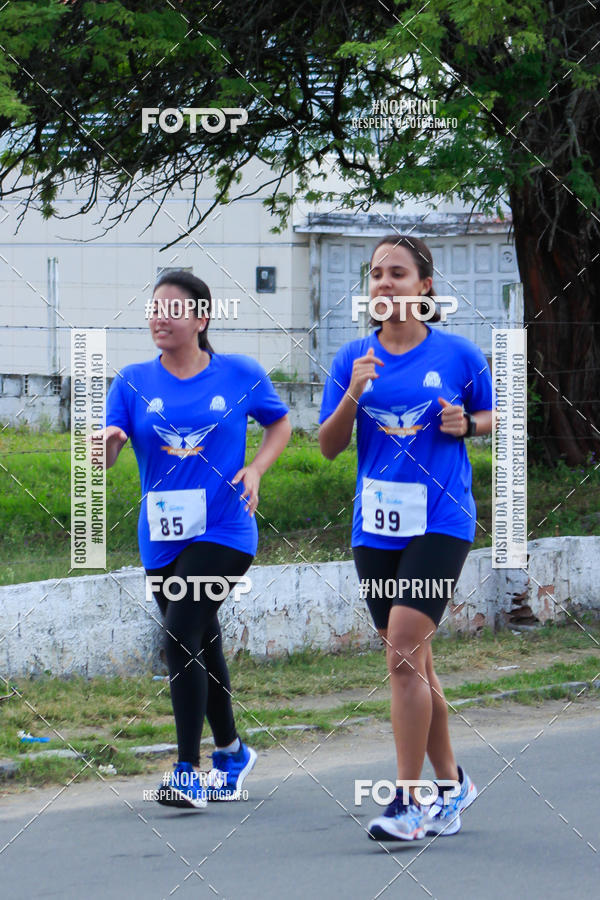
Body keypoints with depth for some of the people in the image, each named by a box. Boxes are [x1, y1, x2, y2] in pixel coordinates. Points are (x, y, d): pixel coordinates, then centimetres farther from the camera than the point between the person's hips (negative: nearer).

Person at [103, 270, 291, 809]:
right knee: (200, 647, 17)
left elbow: (280, 424, 13)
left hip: (223, 532, -4)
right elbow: (105, 458, -4)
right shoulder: (134, 382, 2)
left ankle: (189, 773, -18)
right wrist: (105, 441, -28)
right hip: (161, 539, 4)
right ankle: (231, 751, 38)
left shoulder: (240, 375, -2)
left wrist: (256, 469, -5)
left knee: (181, 636, -20)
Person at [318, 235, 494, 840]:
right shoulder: (353, 359, 6)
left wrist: (465, 424, -8)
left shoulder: (459, 355, -1)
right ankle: (450, 785, 27)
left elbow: (491, 416, 14)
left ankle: (409, 803, -13)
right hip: (375, 528, 4)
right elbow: (329, 446, 4)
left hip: (440, 522, -4)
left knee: (403, 654, -16)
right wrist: (352, 395, -12)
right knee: (411, 663, 11)